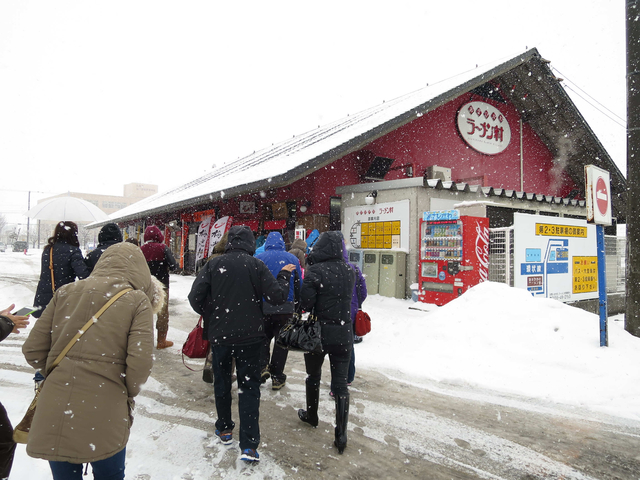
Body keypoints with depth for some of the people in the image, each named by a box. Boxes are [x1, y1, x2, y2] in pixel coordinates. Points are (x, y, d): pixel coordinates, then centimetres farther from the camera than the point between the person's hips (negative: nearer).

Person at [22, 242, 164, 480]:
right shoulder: (138, 300, -6)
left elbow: (33, 349, 5)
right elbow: (140, 363, -14)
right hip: (103, 417, -3)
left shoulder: (66, 292, 5)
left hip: (52, 416, 3)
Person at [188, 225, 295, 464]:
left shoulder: (213, 264, -5)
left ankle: (224, 429, 37)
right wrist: (284, 275, 6)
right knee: (249, 387, 7)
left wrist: (210, 315, 12)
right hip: (250, 336, -1)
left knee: (222, 382, 21)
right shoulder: (256, 265, -10)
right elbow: (278, 297, -12)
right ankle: (249, 445, 5)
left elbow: (195, 297, -7)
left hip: (220, 334, 2)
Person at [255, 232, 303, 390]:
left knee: (264, 337, 20)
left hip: (263, 306, 0)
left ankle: (262, 366, 2)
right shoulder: (292, 258, 3)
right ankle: (277, 377, 14)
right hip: (286, 308, 0)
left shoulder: (258, 258, 1)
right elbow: (299, 284, 5)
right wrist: (298, 305, 15)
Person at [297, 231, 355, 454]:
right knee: (340, 382, 7)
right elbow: (349, 298, 9)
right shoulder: (349, 271, 0)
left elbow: (306, 303, -17)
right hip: (344, 333, 3)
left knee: (313, 376, 20)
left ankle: (311, 415, 39)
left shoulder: (315, 271, -15)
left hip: (319, 331, -3)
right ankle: (341, 434, 6)